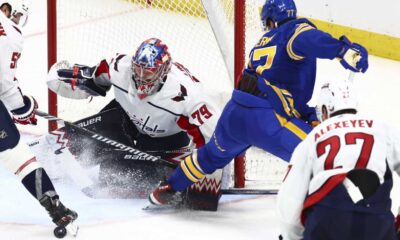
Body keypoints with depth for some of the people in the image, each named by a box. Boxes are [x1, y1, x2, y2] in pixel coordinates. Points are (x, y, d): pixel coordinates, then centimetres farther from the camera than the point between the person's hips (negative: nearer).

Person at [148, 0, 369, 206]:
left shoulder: (264, 42, 27)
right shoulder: (296, 29, 4)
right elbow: (308, 39, -23)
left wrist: (312, 118, 20)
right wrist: (343, 49, -37)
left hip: (234, 113, 8)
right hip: (264, 120, -8)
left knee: (213, 154, 36)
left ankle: (169, 188, 53)